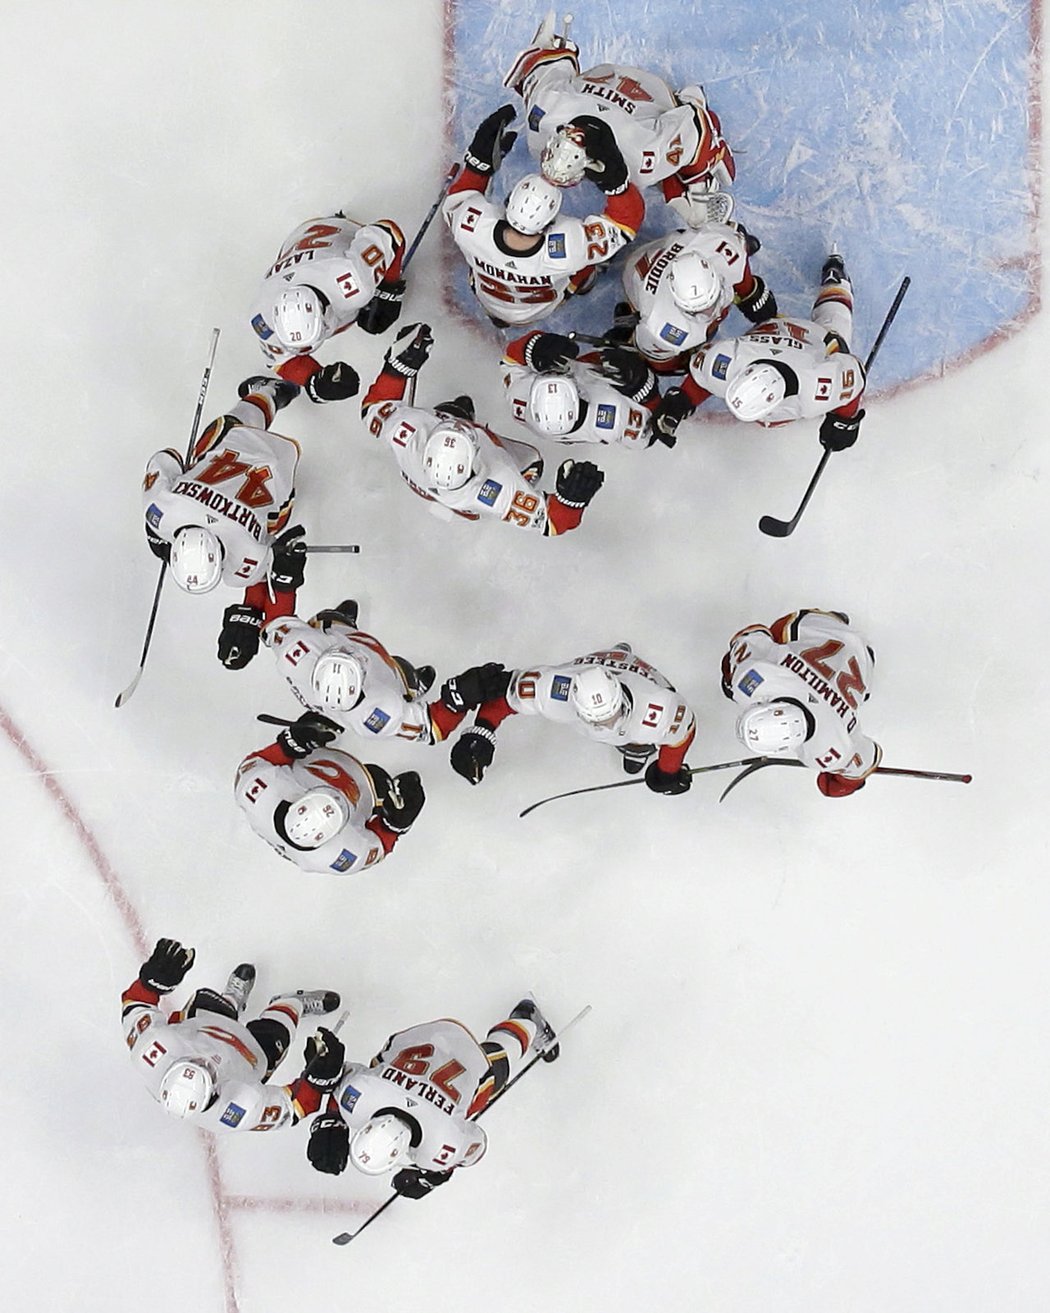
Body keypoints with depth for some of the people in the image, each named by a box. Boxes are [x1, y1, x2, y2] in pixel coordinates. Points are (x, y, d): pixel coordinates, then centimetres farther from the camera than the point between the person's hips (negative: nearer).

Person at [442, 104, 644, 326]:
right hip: (542, 311, -1)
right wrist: (613, 173, -43)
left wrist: (479, 157, -19)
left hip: (488, 302, 2)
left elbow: (455, 201, -16)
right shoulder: (569, 248, -46)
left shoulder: (472, 225, -42)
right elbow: (627, 217, -33)